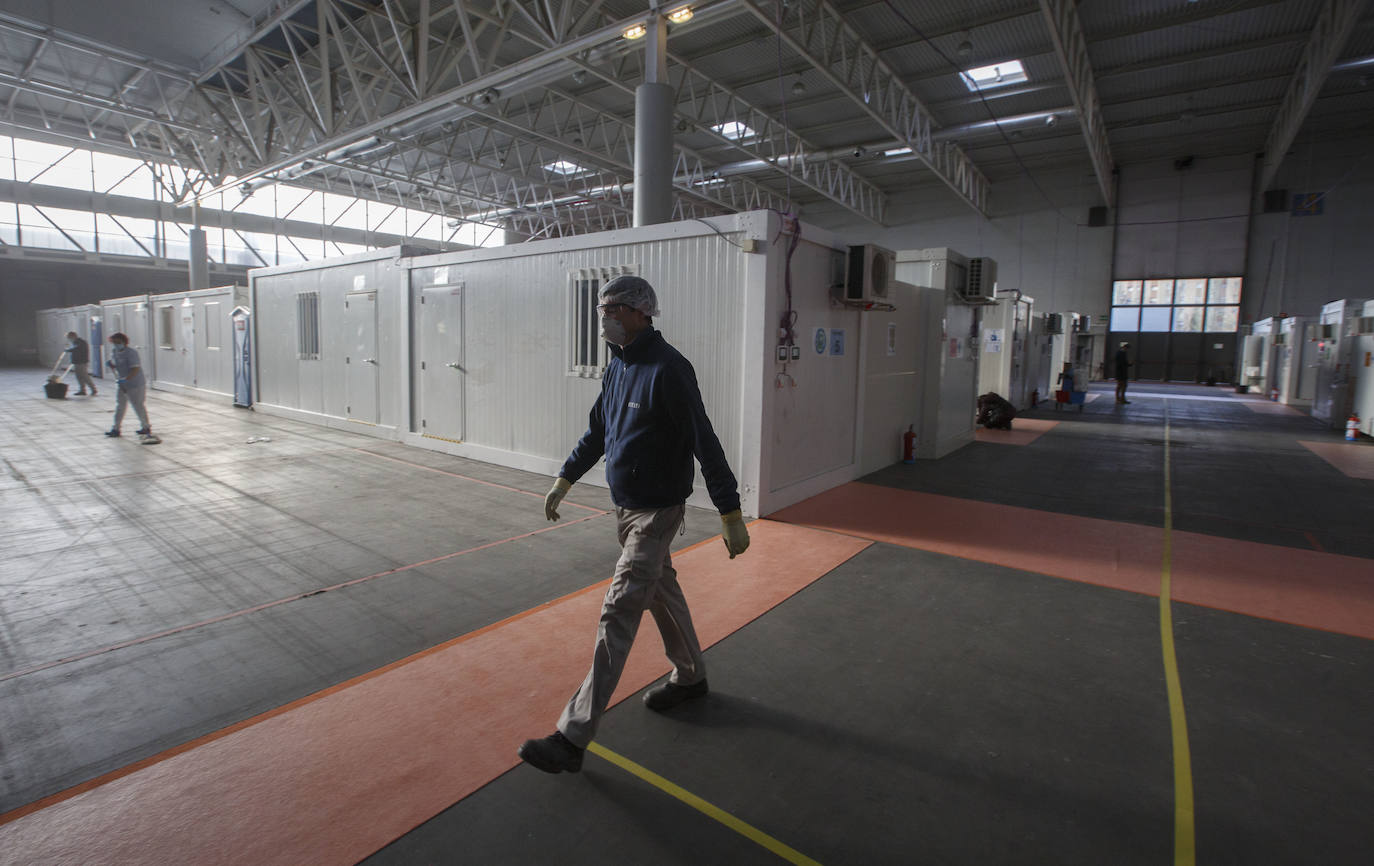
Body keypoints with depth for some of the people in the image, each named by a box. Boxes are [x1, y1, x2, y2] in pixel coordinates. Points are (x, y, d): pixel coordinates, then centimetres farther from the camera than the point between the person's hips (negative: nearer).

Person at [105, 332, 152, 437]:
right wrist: (110, 365, -4)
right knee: (120, 405, 10)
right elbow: (115, 366, 19)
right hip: (121, 383, 8)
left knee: (138, 406, -1)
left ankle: (146, 427, 13)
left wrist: (125, 379, -34)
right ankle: (116, 428, 16)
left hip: (135, 383, -8)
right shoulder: (113, 352, 7)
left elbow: (135, 369, -25)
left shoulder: (131, 352, -18)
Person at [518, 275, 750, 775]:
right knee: (660, 590, 21)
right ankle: (690, 677, 42)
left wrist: (731, 515, -22)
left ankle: (573, 737, 2)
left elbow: (705, 444, -22)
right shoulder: (617, 365, 7)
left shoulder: (667, 369, -20)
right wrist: (564, 481, 20)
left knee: (618, 615, -6)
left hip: (656, 511, -9)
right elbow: (597, 430, 18)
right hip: (625, 505, 9)